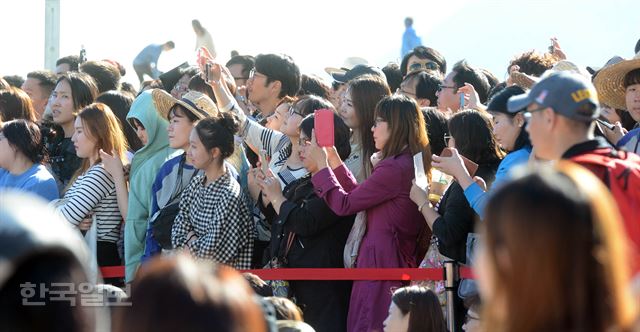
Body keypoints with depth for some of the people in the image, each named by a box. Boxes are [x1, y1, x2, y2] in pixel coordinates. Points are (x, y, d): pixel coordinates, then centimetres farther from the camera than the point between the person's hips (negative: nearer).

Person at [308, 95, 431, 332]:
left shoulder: (393, 168, -18)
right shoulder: (412, 164, 13)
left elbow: (344, 205, -12)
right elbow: (360, 194, 16)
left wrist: (322, 165, 1)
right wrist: (334, 160, 15)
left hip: (380, 259, -10)